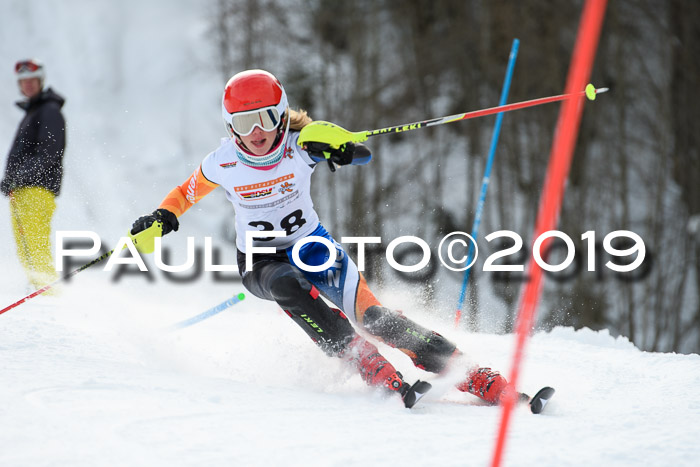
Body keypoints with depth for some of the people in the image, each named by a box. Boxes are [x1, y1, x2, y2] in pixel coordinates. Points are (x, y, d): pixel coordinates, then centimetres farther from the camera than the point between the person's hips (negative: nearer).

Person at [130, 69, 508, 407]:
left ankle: (481, 381, -16)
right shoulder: (223, 164, -15)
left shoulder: (299, 147, -19)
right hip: (260, 263, 1)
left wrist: (339, 147, -56)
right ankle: (370, 367, -33)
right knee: (288, 285, -37)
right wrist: (161, 219, -12)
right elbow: (190, 190, 6)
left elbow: (363, 156, -33)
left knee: (371, 316, -19)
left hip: (313, 246, 0)